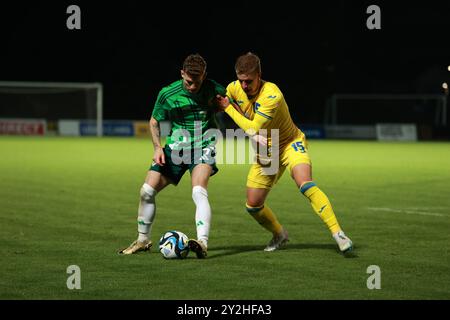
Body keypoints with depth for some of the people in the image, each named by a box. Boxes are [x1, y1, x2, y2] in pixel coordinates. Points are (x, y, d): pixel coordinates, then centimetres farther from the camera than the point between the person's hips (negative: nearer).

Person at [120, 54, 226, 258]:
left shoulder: (215, 91, -9)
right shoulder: (167, 94, -6)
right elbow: (154, 121, 8)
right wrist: (157, 147, -4)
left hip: (203, 148, -3)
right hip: (175, 148, 3)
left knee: (199, 192, -29)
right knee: (147, 191, -2)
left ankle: (203, 244, -39)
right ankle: (143, 240, 18)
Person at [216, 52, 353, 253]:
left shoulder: (271, 95, -28)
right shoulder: (234, 88, -10)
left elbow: (253, 128, -29)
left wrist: (229, 108, -20)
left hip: (290, 144, -6)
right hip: (265, 153, 6)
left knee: (305, 184, -32)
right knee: (253, 206, 2)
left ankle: (338, 233, -32)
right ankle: (279, 235, 31)